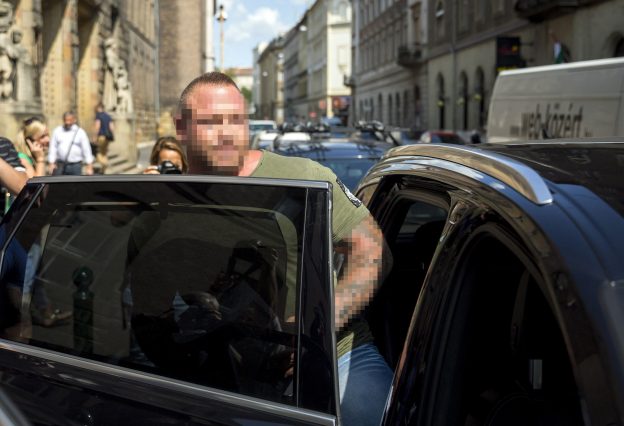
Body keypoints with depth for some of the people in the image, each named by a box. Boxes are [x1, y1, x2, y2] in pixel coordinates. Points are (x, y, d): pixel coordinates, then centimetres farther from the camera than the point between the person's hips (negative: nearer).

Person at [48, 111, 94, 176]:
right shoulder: (57, 131, 4)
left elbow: (86, 150, -1)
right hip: (60, 165, 1)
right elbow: (53, 148, 5)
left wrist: (89, 167, -4)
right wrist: (51, 163, -1)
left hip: (75, 165, -1)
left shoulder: (80, 132, -1)